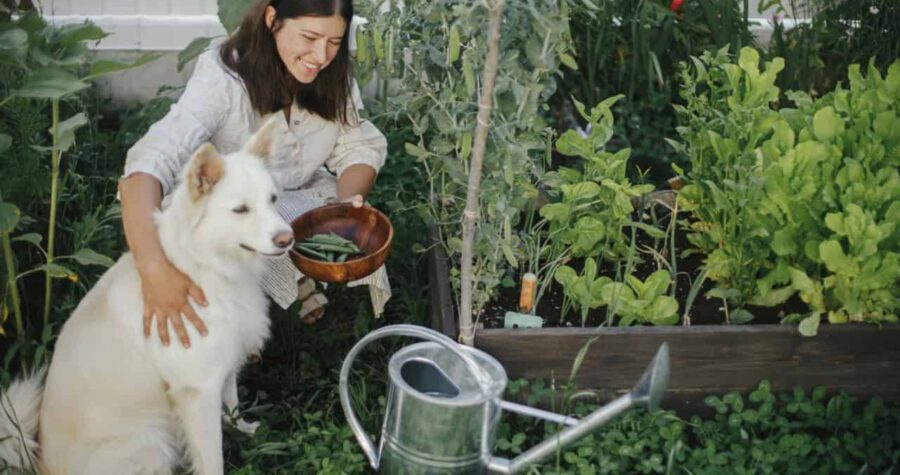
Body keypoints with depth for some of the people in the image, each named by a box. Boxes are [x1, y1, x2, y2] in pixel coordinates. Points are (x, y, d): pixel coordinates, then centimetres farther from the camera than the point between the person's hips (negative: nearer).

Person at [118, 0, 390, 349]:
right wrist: (154, 267, -57)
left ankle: (301, 281, 9)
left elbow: (360, 147, -4)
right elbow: (149, 163, -40)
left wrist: (348, 201, -28)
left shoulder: (333, 75, -13)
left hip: (307, 196, 4)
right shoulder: (223, 76, -29)